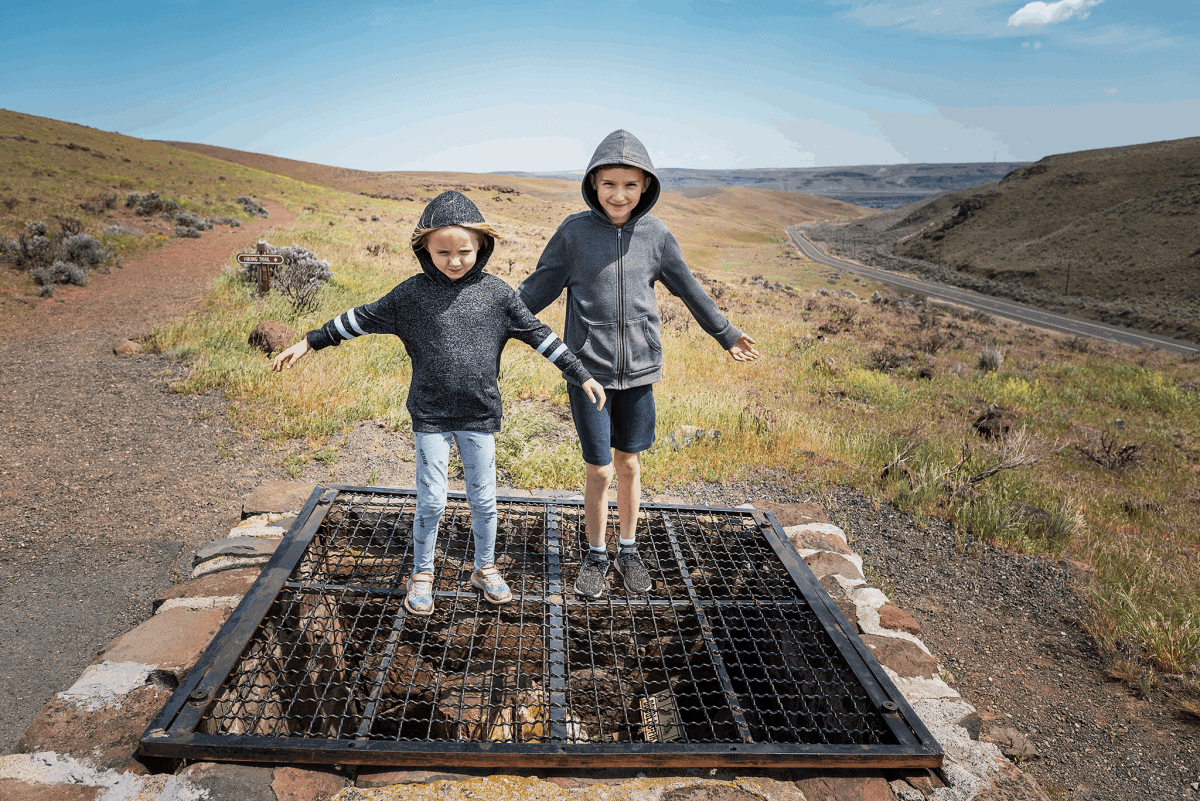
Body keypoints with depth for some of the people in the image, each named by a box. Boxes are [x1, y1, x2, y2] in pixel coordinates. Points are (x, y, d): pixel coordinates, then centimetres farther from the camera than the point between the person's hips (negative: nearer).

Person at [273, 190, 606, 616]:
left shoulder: (497, 293, -2)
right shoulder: (412, 293, -4)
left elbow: (538, 333, 2)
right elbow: (361, 319, 5)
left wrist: (581, 375, 2)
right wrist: (309, 342, 7)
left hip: (480, 416, 1)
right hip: (431, 417, -1)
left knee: (483, 498, 11)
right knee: (431, 501, 6)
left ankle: (485, 568, 33)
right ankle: (422, 573, 28)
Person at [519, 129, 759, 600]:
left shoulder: (655, 235, 1)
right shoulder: (574, 232, -5)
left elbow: (688, 288, 13)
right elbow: (539, 287, 4)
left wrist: (725, 334, 21)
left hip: (639, 370, 2)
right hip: (588, 371, -2)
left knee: (629, 464, 13)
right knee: (599, 471, 4)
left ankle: (628, 550, 34)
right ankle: (595, 555, 27)